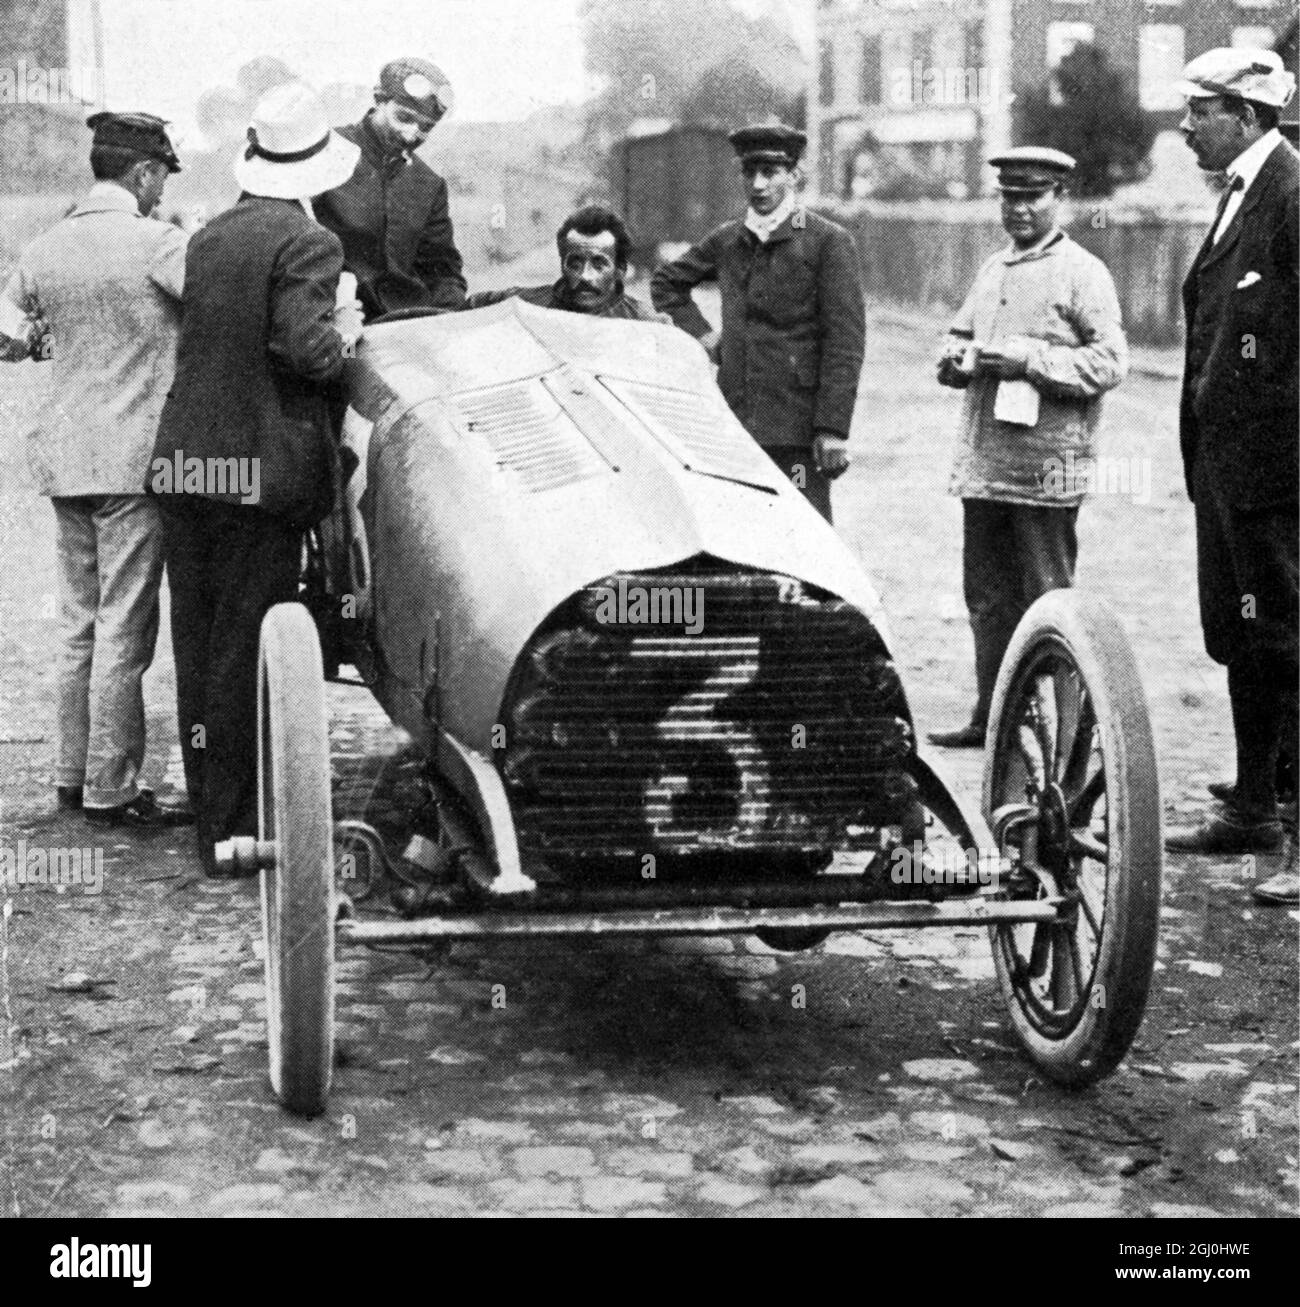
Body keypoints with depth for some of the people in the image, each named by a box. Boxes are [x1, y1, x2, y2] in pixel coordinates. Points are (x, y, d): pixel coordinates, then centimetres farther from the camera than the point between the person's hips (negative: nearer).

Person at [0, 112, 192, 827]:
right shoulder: (155, 242, -11)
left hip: (64, 456, 7)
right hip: (134, 456, -7)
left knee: (79, 621, 16)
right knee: (124, 628, -2)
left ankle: (74, 774, 23)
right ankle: (111, 790, 3)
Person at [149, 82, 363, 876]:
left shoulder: (209, 237, 11)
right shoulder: (307, 244, -10)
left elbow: (203, 335, 10)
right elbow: (306, 350, -20)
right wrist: (346, 336, 1)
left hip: (182, 467, 7)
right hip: (259, 473, -6)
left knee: (197, 646, 14)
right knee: (244, 652, 0)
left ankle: (211, 811, 25)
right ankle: (233, 829, 6)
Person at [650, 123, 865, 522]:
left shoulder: (828, 242, -3)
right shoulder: (727, 241, 13)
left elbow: (846, 340, -8)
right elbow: (666, 281, 30)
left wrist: (833, 428, -14)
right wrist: (700, 335, 14)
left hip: (797, 428, -5)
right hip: (734, 422, 5)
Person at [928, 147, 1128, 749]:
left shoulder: (1083, 273, -3)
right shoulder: (992, 270, 18)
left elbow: (1110, 360, -11)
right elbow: (957, 341, 24)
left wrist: (1029, 358, -18)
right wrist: (960, 358, 0)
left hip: (1047, 465, -7)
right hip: (983, 461, 7)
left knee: (1047, 598, -1)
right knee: (987, 595, 11)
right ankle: (992, 715, 19)